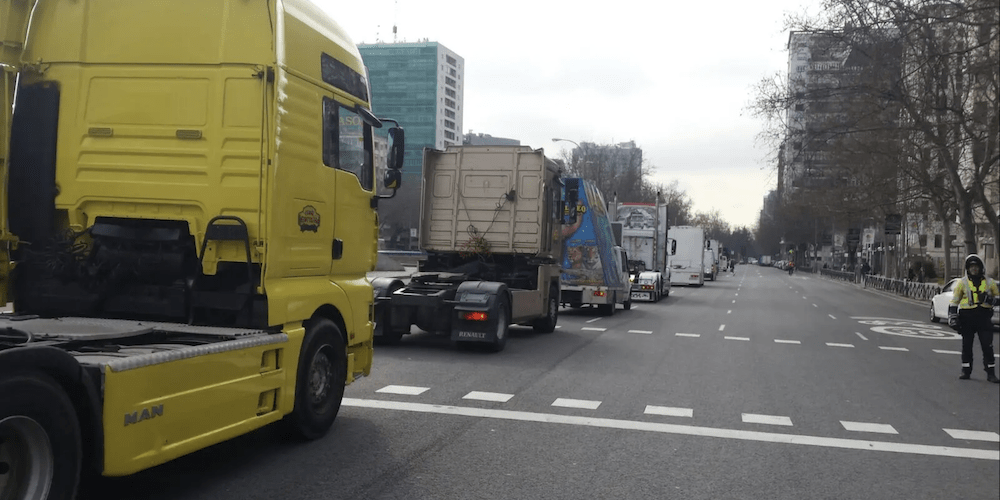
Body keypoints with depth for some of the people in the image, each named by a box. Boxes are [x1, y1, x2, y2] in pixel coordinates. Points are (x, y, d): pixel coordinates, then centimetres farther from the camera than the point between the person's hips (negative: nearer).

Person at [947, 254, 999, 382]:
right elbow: (954, 301, 7)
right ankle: (966, 371, 16)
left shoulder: (989, 282, 7)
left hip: (984, 317, 0)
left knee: (987, 346, -3)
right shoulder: (962, 283, 5)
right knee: (967, 346, 7)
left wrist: (989, 298, -7)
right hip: (967, 317, 0)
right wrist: (952, 318, 0)